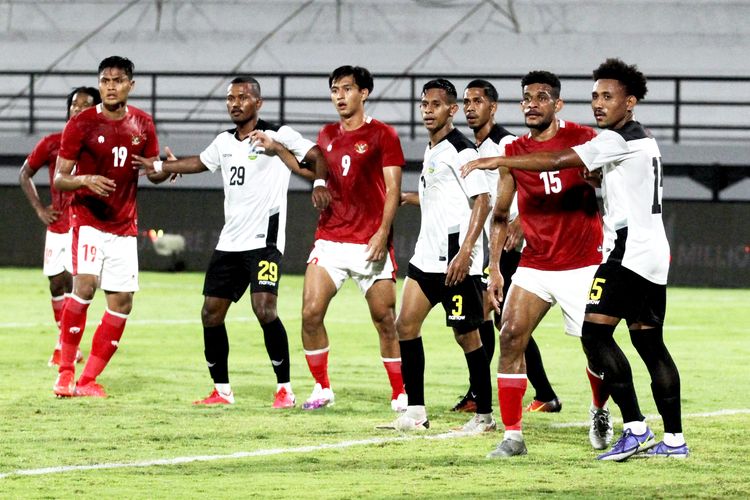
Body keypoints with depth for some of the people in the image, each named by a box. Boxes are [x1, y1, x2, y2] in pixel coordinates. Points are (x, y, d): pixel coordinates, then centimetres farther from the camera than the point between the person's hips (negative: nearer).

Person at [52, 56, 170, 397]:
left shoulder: (142, 124, 5)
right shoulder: (81, 124, -7)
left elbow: (153, 173, 15)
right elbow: (59, 178, -5)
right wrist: (85, 180, -27)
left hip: (124, 225, 5)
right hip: (88, 218, -5)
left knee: (122, 301, 1)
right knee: (84, 285, -24)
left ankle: (87, 379, 10)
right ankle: (65, 373, -16)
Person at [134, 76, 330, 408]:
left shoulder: (278, 134, -6)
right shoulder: (224, 142, 14)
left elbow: (318, 156, -9)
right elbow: (200, 162, 33)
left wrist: (320, 184, -26)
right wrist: (159, 166, 32)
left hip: (264, 240, -7)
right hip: (229, 242, 7)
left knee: (264, 309, -20)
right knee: (211, 315, 5)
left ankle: (284, 388, -10)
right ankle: (221, 390, 17)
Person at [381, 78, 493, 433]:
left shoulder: (461, 150, -12)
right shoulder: (431, 151, 16)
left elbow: (482, 202, -18)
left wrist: (465, 251, -23)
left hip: (456, 260, -9)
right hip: (427, 257, 9)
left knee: (466, 334, -3)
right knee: (406, 324, 3)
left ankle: (485, 415, 6)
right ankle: (416, 413, 7)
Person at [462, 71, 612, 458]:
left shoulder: (582, 139, -3)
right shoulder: (513, 153, 5)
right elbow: (500, 215, 11)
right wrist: (494, 269, 4)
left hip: (583, 264, -2)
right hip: (534, 265, 2)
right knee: (511, 336, -13)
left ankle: (600, 412, 31)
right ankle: (512, 436, -10)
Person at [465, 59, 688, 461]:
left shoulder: (617, 140, -12)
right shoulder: (642, 140, 19)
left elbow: (557, 161, -19)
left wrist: (498, 161, -16)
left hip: (629, 248, -10)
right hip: (654, 250, 10)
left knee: (596, 333, -12)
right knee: (649, 341, 10)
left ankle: (635, 428, -17)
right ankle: (674, 439, 10)